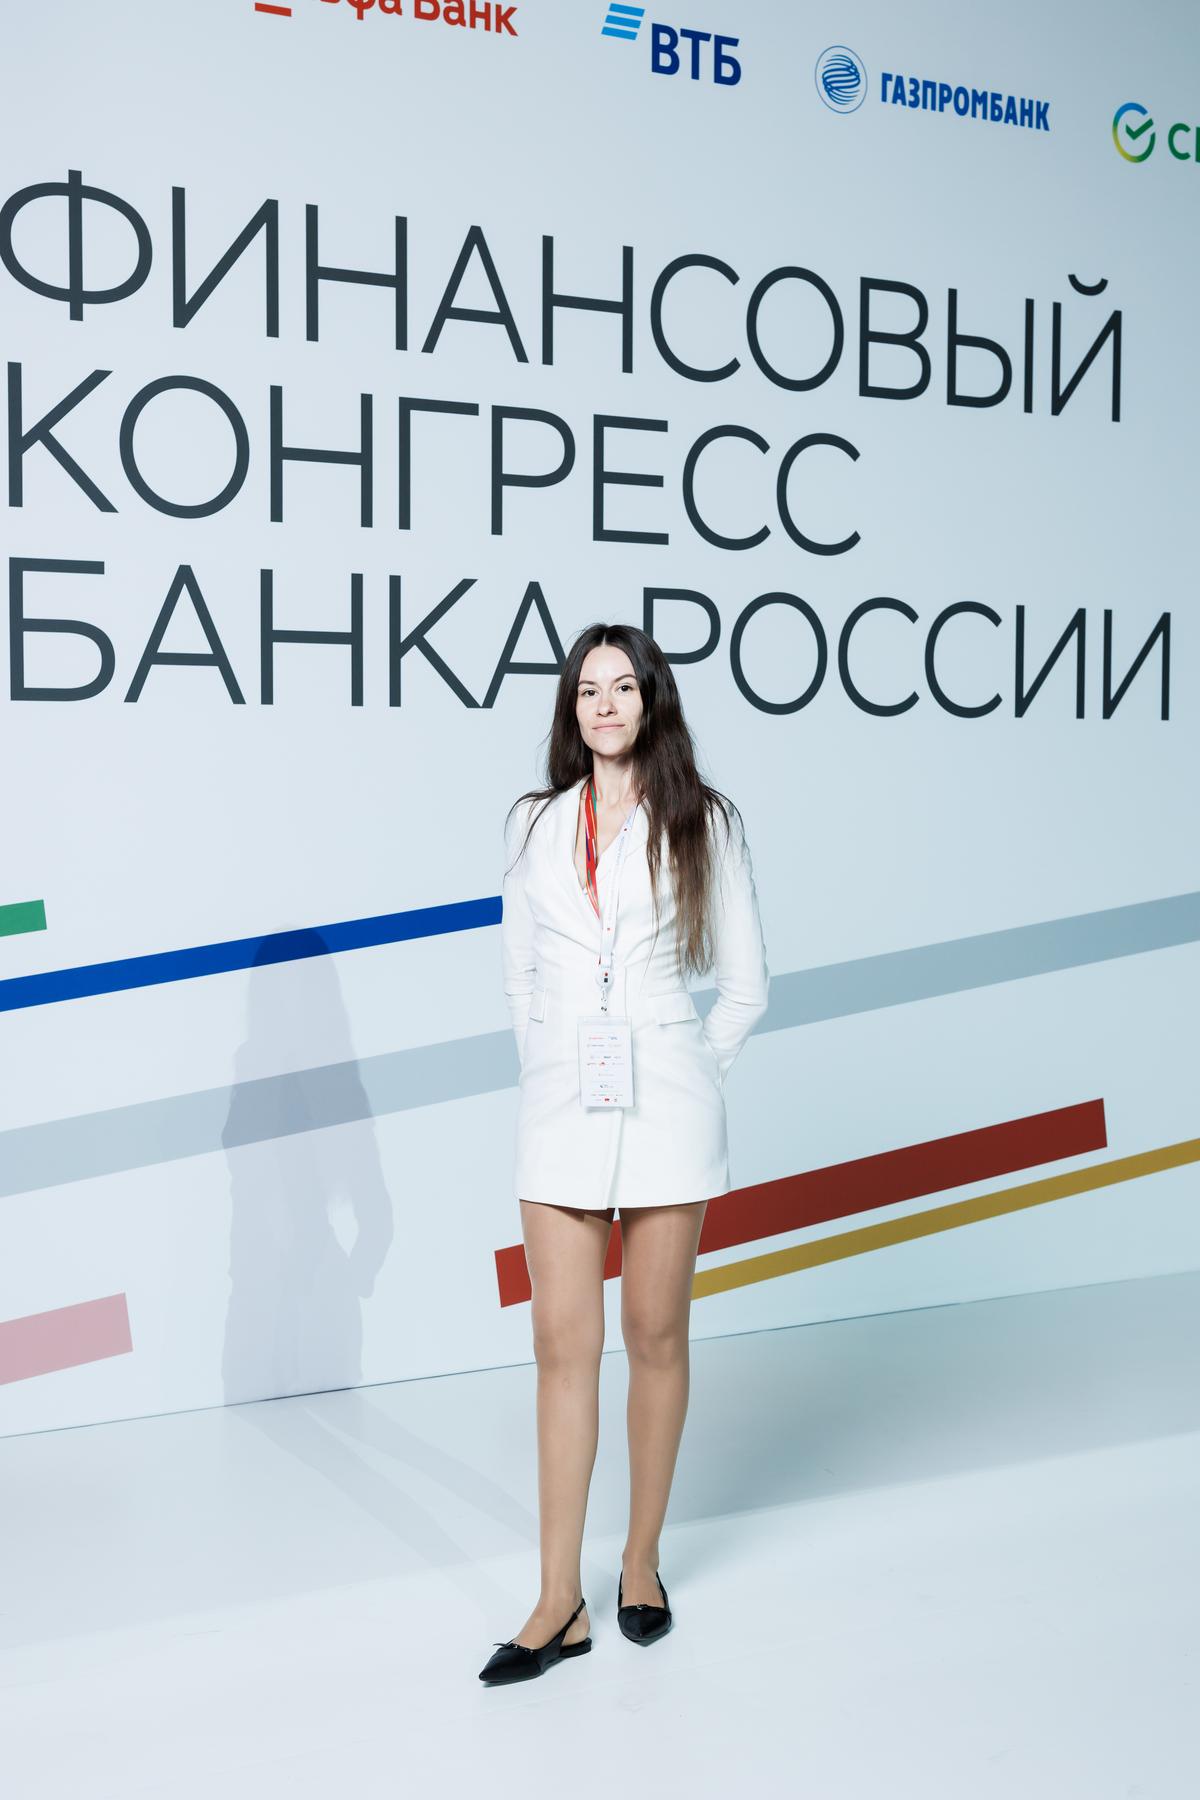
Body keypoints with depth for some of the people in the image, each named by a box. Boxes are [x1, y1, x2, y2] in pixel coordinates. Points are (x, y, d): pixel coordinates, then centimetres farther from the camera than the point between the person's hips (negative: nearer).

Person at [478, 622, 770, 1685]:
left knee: (655, 1335, 7)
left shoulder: (702, 824, 2)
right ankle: (561, 1604, 7)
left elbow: (746, 987, 5)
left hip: (666, 1108, -2)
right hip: (561, 1109, 2)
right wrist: (553, 1068, 9)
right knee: (564, 1342, 0)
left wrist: (682, 1074, 2)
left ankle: (642, 1566, 24)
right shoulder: (535, 825, 10)